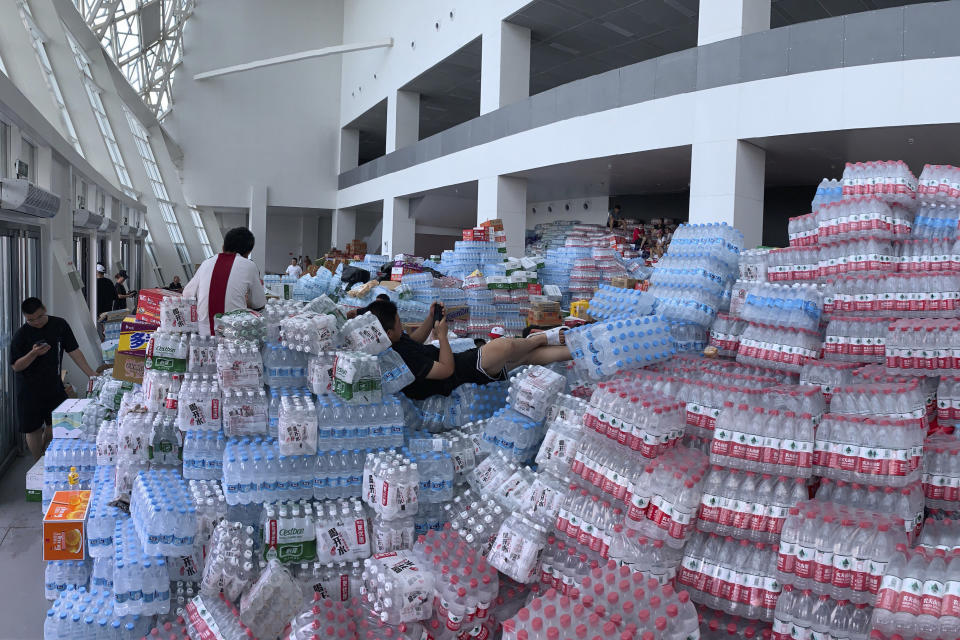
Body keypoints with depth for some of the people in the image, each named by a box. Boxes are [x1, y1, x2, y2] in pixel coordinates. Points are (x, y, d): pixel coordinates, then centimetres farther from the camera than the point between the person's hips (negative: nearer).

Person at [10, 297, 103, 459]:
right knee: (34, 429, 5)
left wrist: (91, 374, -7)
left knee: (55, 425, 9)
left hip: (54, 384, 3)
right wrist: (33, 354, -28)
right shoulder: (21, 335, -11)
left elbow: (74, 351, -1)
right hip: (30, 389, -3)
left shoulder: (59, 325, -4)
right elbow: (16, 366, -9)